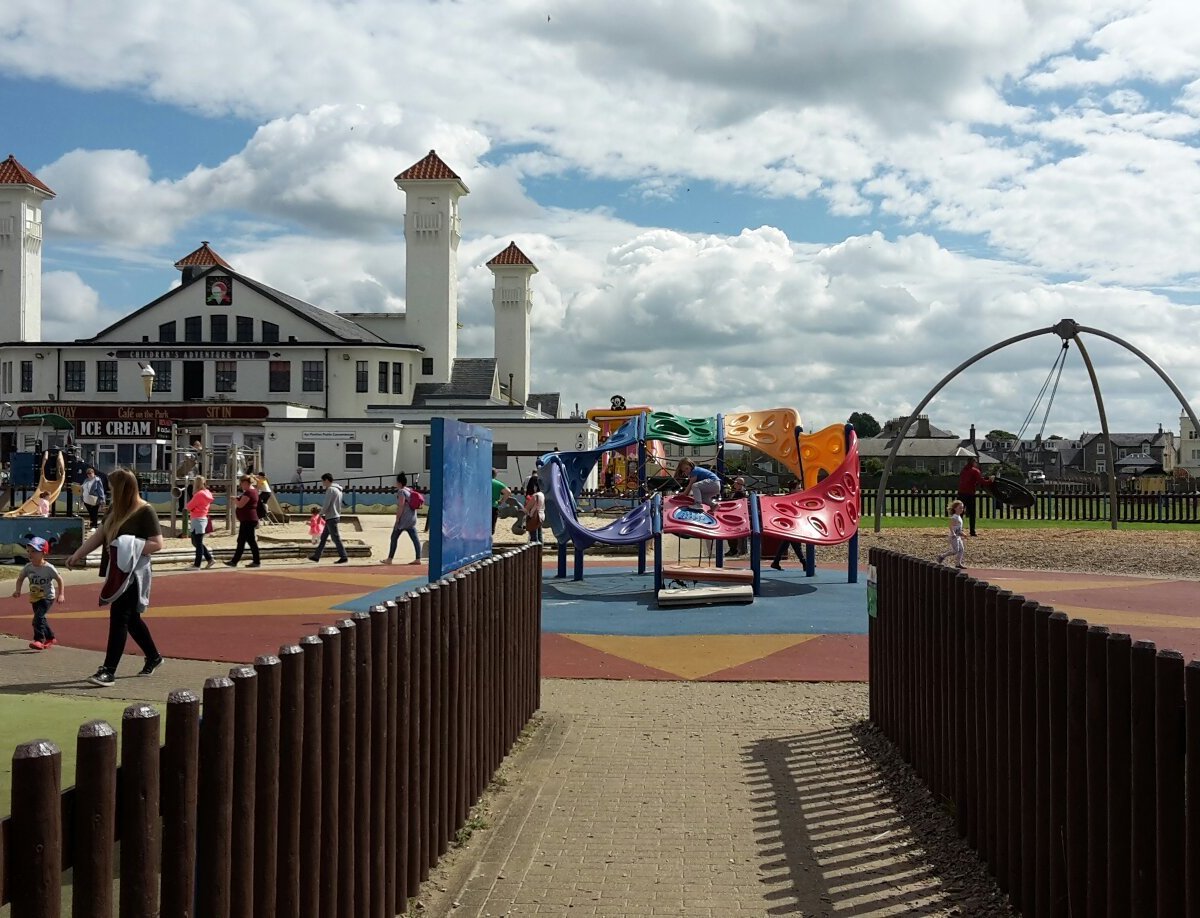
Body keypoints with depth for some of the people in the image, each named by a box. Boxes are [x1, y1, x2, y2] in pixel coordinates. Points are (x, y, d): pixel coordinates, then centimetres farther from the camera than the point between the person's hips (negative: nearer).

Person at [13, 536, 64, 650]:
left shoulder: (49, 568, -19)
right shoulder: (28, 567, -6)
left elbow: (59, 580, -8)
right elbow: (20, 578, 8)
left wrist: (61, 594, -13)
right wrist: (17, 590, -10)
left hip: (47, 597, -6)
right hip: (34, 598, 6)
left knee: (38, 617, -21)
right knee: (41, 619, 16)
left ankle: (39, 640, -19)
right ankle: (50, 638, 33)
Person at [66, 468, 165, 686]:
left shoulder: (145, 511, -14)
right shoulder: (115, 509, 10)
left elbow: (158, 544, -17)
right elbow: (99, 534, 14)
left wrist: (130, 548, -24)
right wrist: (77, 554, 10)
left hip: (134, 573, -8)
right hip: (117, 572, 8)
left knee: (118, 617, -10)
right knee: (130, 618, 16)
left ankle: (109, 671, -8)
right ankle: (154, 657, 32)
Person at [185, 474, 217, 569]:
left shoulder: (199, 494, -18)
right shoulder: (207, 493, 8)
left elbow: (189, 506, -13)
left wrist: (190, 502, 7)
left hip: (197, 520, -9)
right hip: (203, 518, 9)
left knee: (198, 543, -2)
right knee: (196, 542, 19)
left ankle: (197, 564, 4)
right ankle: (210, 559, 18)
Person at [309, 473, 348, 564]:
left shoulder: (330, 489, -13)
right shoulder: (338, 490, 16)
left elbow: (326, 505, -18)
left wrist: (321, 514, -6)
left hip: (331, 517, -10)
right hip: (336, 516, 10)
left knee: (335, 538, -8)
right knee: (323, 537, 14)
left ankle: (344, 557, -9)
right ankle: (316, 556, 20)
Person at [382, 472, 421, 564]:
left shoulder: (401, 492, -13)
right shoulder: (410, 491, 13)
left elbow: (400, 507, -19)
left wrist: (397, 520, -16)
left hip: (404, 519, -8)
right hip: (412, 519, 9)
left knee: (394, 538, 2)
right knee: (415, 539, 2)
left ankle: (389, 559, 7)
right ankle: (418, 559, -1)